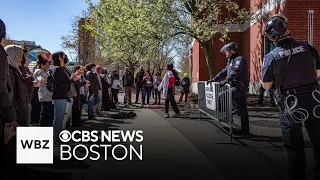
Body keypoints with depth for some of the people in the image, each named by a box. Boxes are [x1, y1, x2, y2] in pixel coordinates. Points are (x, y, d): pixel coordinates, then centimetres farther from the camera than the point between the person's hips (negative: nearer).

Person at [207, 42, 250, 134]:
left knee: (220, 96, -19)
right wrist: (214, 79, 18)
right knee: (242, 110, 11)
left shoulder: (239, 59, -9)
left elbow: (235, 72, -26)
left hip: (239, 88, -10)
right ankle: (245, 129, 17)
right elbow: (224, 72, 25)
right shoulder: (231, 61, 22)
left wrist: (226, 81, -34)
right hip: (236, 88, 10)